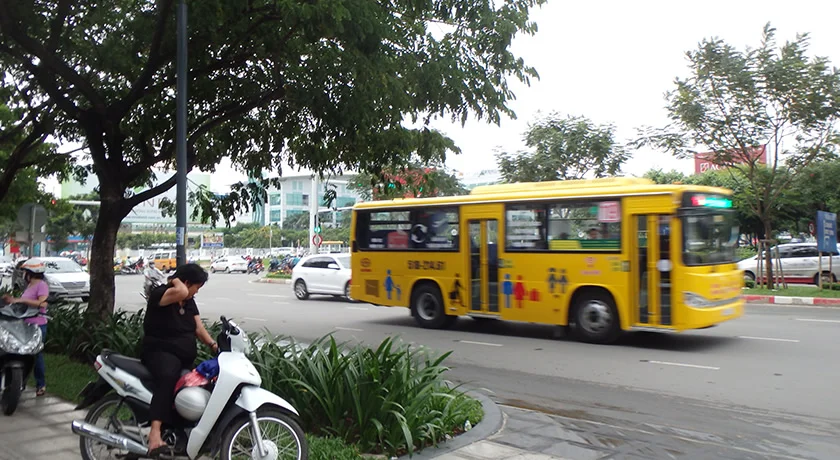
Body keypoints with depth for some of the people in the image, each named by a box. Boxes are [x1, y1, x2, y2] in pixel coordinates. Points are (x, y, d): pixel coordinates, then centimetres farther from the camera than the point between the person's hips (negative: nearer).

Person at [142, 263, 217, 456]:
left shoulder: (189, 302, 13)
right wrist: (175, 280, -13)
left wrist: (213, 345, -8)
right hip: (161, 352, -9)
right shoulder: (159, 294, -12)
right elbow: (180, 293, -34)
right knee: (168, 377, -38)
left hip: (186, 356, 9)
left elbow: (198, 327, 8)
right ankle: (155, 433, -49)